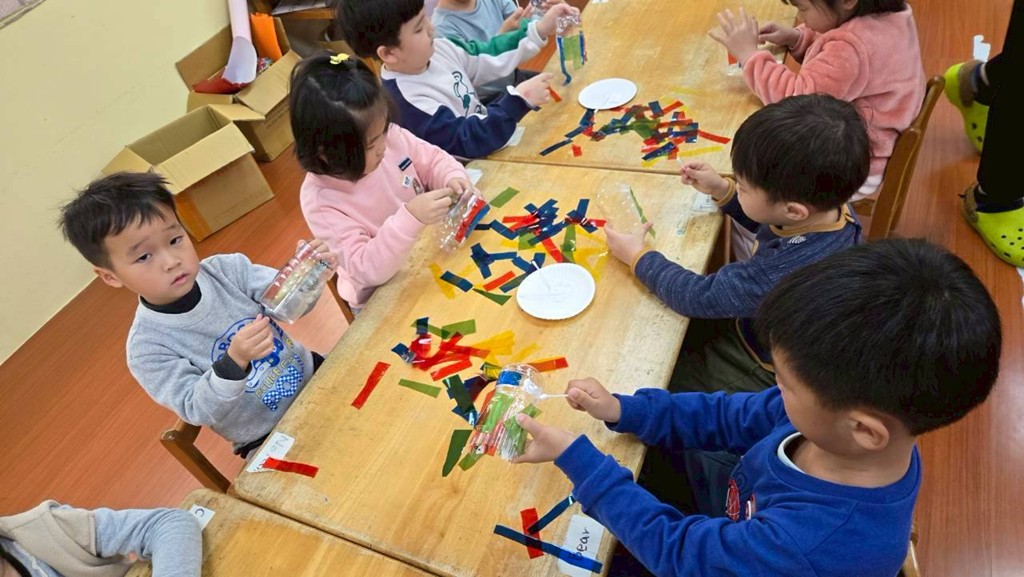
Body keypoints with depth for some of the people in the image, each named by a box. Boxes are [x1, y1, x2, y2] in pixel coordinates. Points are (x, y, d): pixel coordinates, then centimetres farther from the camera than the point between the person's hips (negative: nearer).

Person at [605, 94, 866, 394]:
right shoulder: (825, 202, -18)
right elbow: (769, 224, 8)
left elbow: (700, 298, -28)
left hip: (764, 374, -7)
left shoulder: (794, 268, -43)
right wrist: (721, 189, -3)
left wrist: (638, 256, -16)